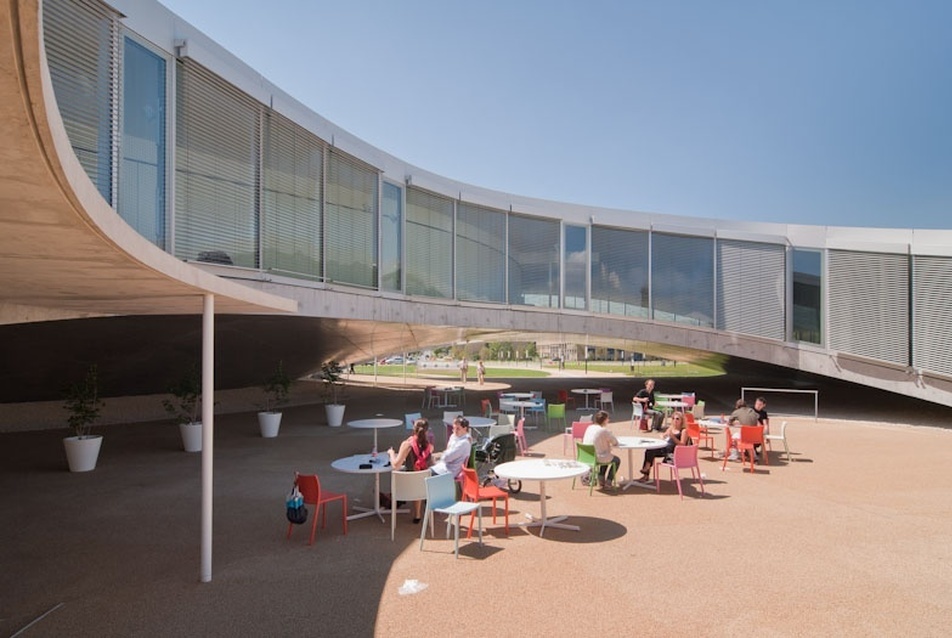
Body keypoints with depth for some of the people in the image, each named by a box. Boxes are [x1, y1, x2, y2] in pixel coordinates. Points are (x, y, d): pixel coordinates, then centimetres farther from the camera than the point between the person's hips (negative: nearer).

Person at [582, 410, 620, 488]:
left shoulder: (589, 428, 4)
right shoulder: (605, 430, -17)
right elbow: (616, 443, -8)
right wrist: (610, 441, 16)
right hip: (597, 458, -7)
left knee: (606, 457, 36)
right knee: (617, 460, 22)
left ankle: (601, 481, 31)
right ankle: (608, 482, 23)